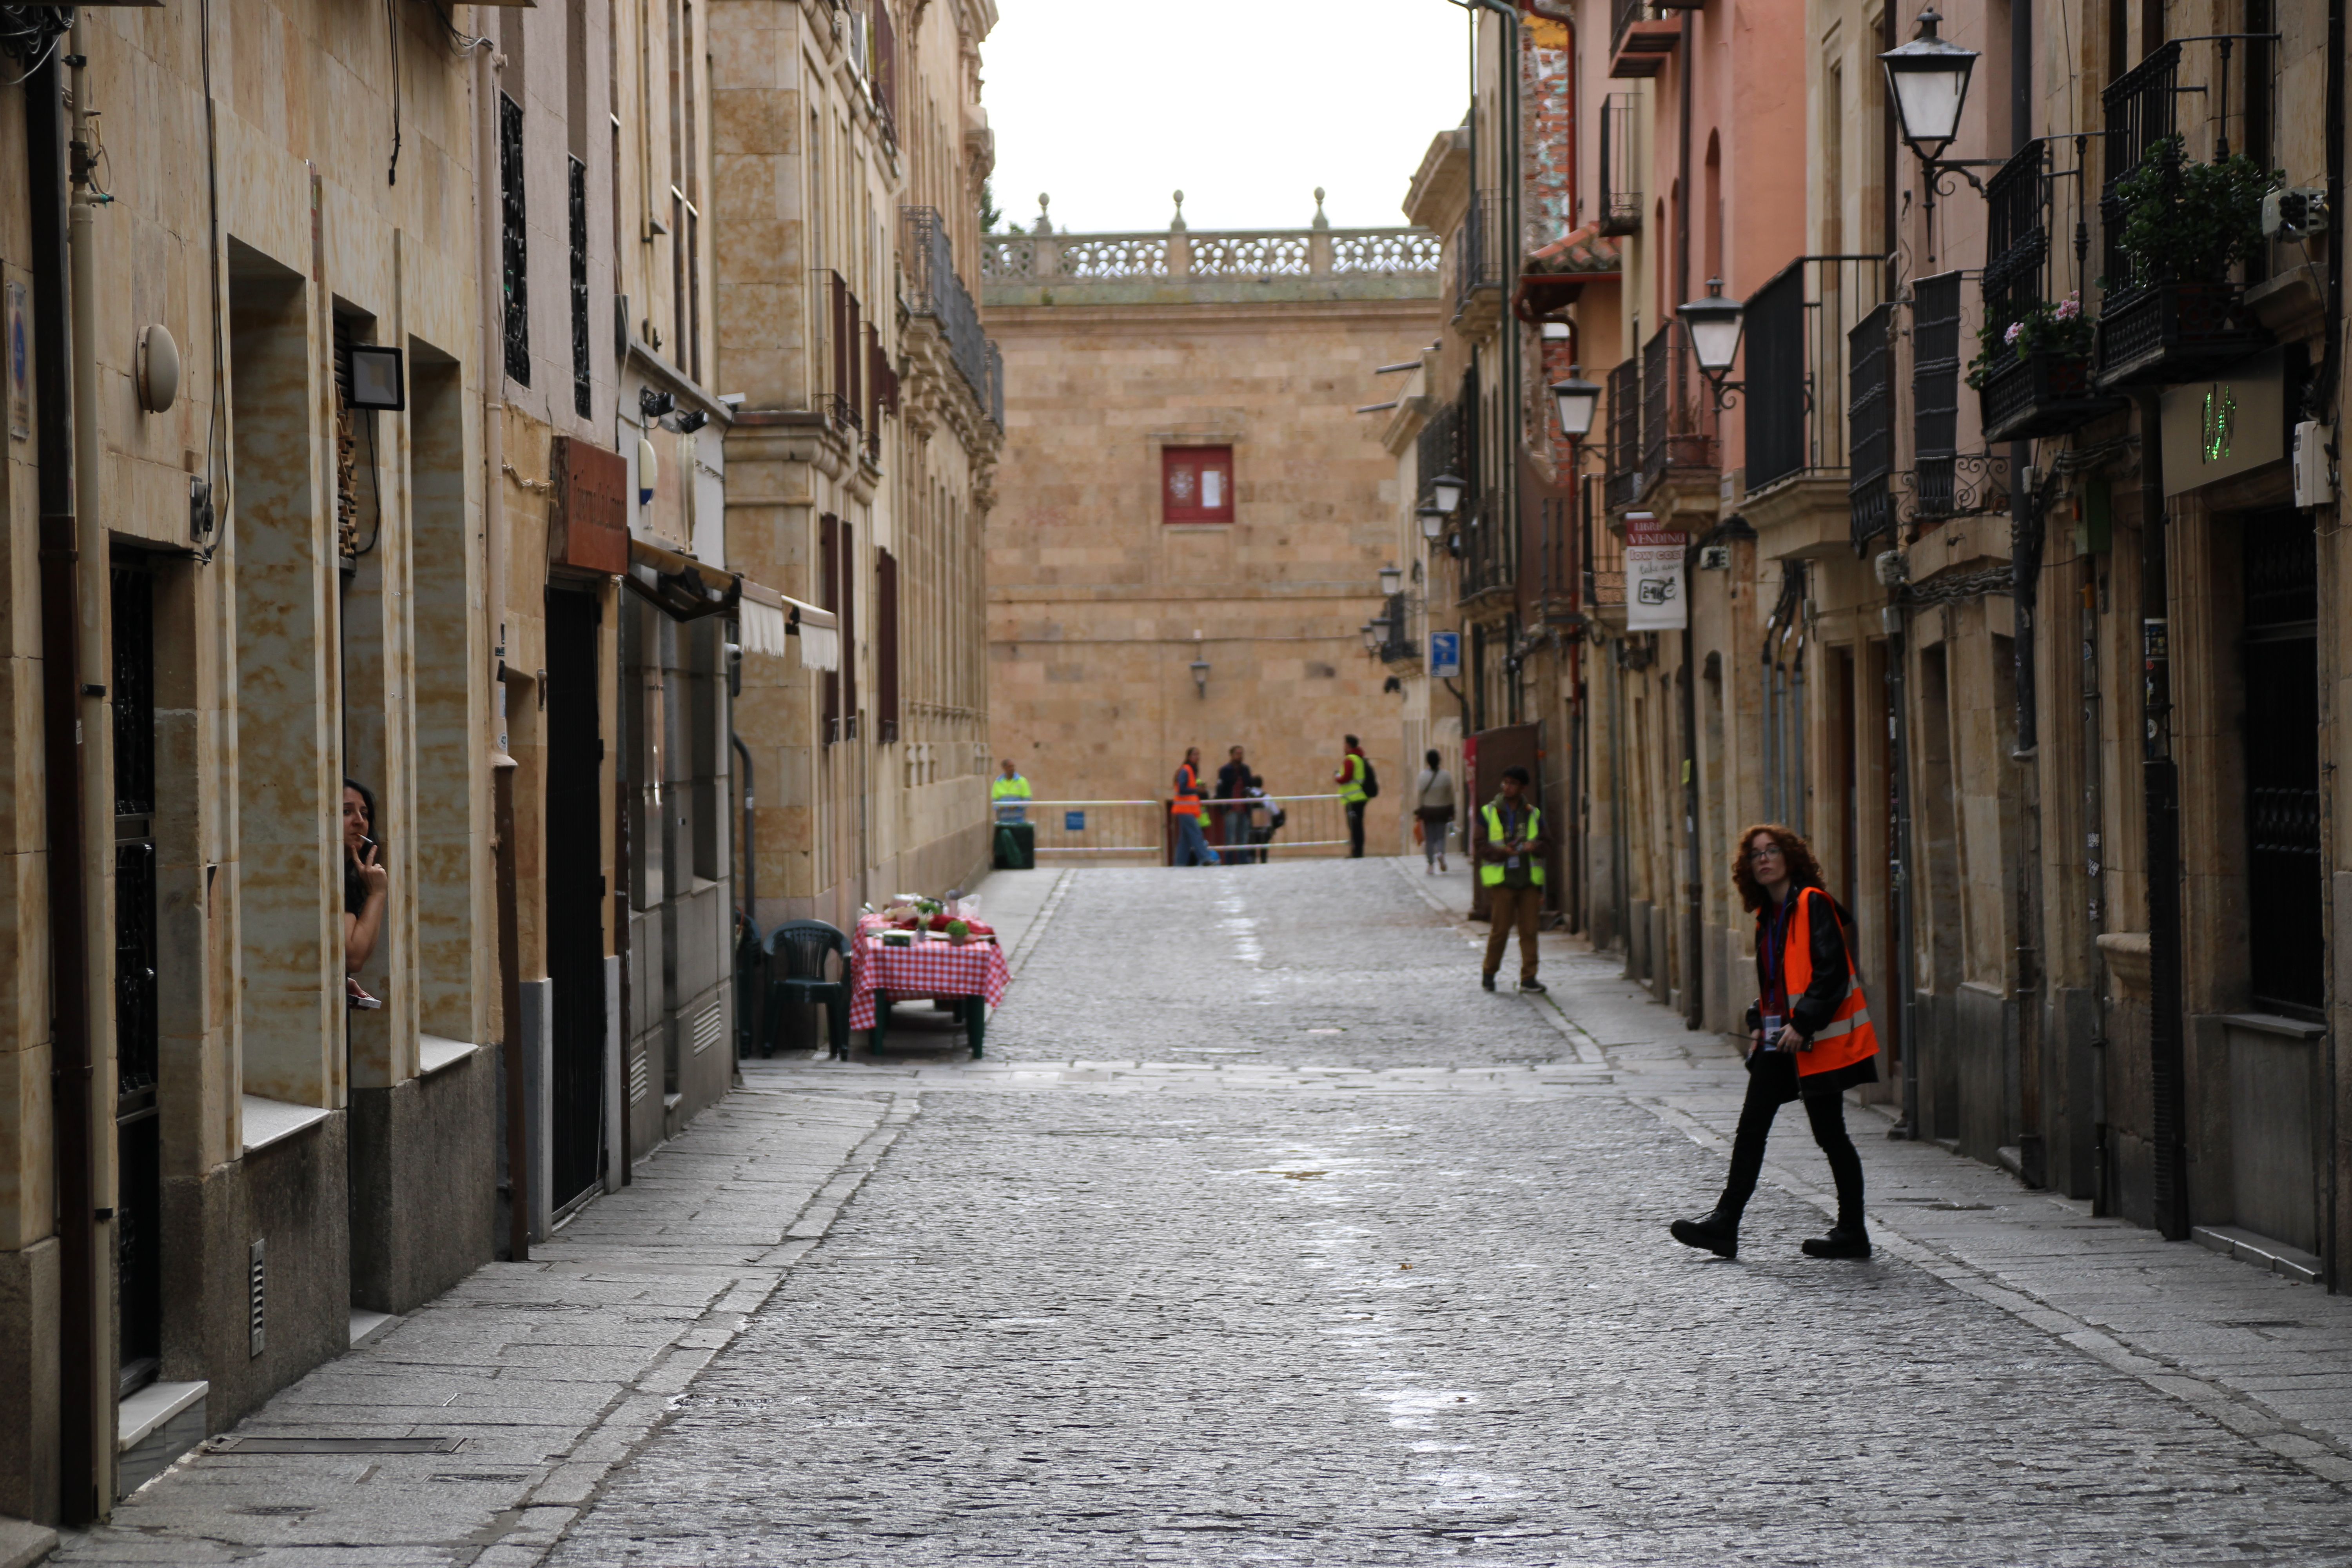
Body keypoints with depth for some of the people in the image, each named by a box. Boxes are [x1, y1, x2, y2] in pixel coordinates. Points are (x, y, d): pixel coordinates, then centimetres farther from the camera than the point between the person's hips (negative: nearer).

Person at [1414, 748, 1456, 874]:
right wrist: (1452, 811, 9)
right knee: (1441, 836, 8)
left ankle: (1431, 865, 3)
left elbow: (1419, 794, -7)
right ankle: (1441, 854, -23)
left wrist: (1417, 811, -1)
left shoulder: (1423, 775, -9)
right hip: (1442, 810, 1)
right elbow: (1451, 795, 0)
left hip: (1427, 810, -1)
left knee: (1429, 839, 6)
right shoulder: (1446, 775, -5)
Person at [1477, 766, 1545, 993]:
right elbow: (1481, 847, 0)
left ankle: (1528, 978, 6)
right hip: (1501, 878, -2)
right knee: (1499, 929, -3)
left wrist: (1534, 847, -11)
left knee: (1529, 930, 1)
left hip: (1529, 879, 2)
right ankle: (1489, 973, 14)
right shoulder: (1489, 813, 3)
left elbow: (1544, 844, 12)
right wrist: (1502, 851, -17)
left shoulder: (1534, 814, 11)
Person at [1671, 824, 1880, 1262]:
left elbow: (1832, 971, -17)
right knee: (1752, 1126, 3)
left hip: (1815, 1040, -8)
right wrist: (1759, 1024, 10)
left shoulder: (1812, 904, -10)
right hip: (1778, 1039, 8)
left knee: (1829, 1134, -1)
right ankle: (1725, 1223, 5)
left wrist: (1803, 1024, -20)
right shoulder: (1768, 915, 15)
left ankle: (1852, 1233, 7)